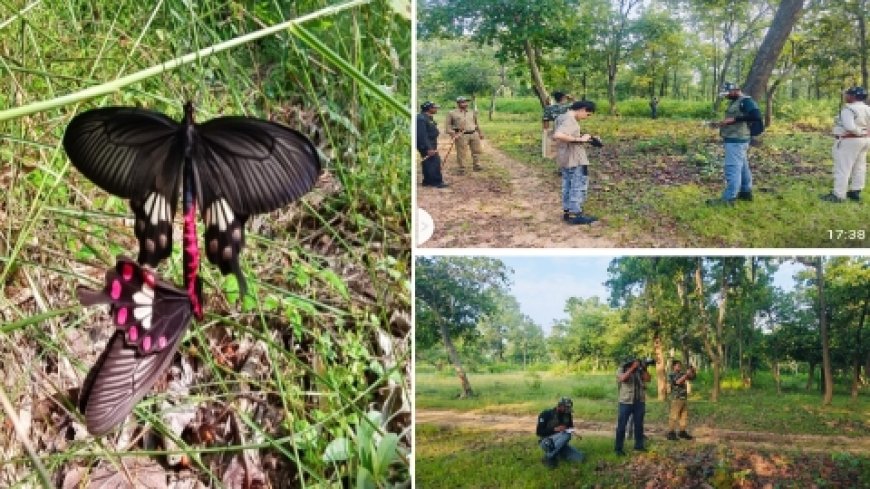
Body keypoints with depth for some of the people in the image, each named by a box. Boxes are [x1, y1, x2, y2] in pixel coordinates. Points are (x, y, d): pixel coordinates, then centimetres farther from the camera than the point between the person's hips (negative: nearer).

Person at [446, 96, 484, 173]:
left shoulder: (472, 112, 15)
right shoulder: (452, 113, 1)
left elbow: (476, 123, 25)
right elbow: (448, 125, 1)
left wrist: (480, 132, 22)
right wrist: (453, 133, -13)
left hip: (474, 134, 4)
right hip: (461, 136, -4)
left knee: (476, 151, 9)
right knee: (461, 153, -3)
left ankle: (476, 165, 23)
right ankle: (461, 168, 8)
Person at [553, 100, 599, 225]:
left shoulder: (562, 117, 10)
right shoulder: (569, 120, -19)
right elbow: (557, 135, -34)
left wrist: (581, 137, 8)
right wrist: (579, 139, -29)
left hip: (565, 159, 10)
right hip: (574, 159, -10)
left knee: (568, 185, 15)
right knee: (579, 185, -1)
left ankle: (567, 212, 22)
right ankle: (576, 214, 2)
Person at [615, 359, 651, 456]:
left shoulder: (640, 370, 7)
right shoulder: (622, 369, -4)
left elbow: (647, 379, -2)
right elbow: (623, 378, -22)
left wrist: (644, 369, -12)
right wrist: (632, 368, -24)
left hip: (639, 401, 4)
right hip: (626, 401, -4)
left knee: (639, 424, 13)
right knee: (621, 425, -1)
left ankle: (639, 445, 26)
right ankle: (618, 448, 3)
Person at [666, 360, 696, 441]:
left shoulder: (681, 374, 14)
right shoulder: (671, 375, -8)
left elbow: (692, 377, 17)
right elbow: (678, 382, -25)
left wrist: (693, 371, -3)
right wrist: (687, 374, -25)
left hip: (684, 398, 8)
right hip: (676, 399, -8)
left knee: (684, 416, 10)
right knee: (674, 416, -6)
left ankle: (682, 432, 18)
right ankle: (671, 433, -3)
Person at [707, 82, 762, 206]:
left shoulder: (746, 101, -12)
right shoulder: (735, 102, 17)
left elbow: (756, 116, -25)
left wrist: (734, 119, -25)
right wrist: (722, 124, 13)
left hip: (736, 140, -11)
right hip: (734, 139, 11)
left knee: (733, 168, -12)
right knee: (742, 167, 16)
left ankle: (728, 198, -14)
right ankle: (746, 192, 25)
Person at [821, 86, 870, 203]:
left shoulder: (849, 109, -19)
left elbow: (849, 127, -27)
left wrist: (858, 132, -11)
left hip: (848, 141, -9)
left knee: (843, 168, -4)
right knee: (859, 167, 13)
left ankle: (838, 195, -3)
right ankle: (855, 192, 19)